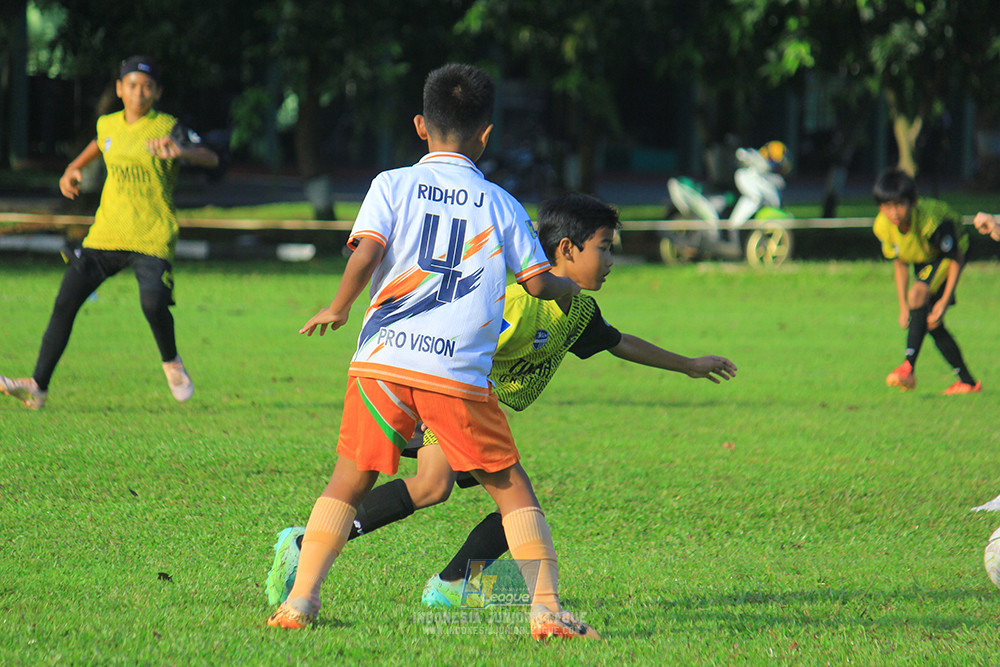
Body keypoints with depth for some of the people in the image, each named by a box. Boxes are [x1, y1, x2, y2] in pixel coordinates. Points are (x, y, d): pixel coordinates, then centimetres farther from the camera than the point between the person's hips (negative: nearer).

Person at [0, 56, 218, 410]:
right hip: (106, 233, 5)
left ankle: (172, 363, 6)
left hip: (153, 237, -5)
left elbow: (211, 158, -18)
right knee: (65, 302, -4)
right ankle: (38, 387, 1)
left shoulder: (167, 128, -6)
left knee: (154, 304, -26)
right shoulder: (108, 125, 9)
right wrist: (73, 169, 18)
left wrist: (181, 152, -37)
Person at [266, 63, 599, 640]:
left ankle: (300, 601, 6)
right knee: (511, 486, 10)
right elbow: (539, 282, 11)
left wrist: (337, 309, 8)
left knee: (350, 481, 13)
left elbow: (365, 255, -7)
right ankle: (547, 607, 0)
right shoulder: (501, 204, 10)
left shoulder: (393, 185, 7)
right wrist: (571, 288, 33)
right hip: (461, 375, 0)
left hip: (383, 361, 0)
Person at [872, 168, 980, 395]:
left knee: (918, 293, -30)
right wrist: (903, 307, -6)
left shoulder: (932, 221, -37)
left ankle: (909, 367, -34)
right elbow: (900, 263, -3)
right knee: (931, 324, 0)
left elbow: (956, 259, -24)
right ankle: (967, 382, 12)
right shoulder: (882, 227, -20)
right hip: (923, 261, 7)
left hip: (947, 255, -7)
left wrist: (944, 302, -27)